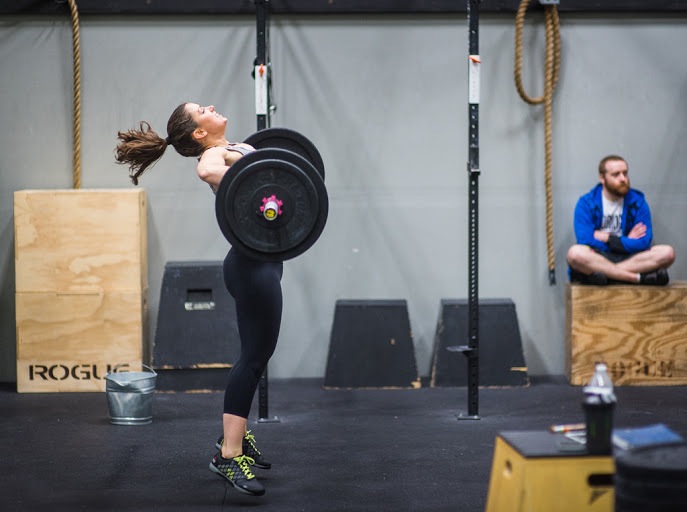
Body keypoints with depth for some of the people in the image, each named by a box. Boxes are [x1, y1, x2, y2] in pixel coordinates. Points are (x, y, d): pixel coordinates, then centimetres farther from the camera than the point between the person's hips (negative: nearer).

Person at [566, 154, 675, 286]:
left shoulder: (638, 202, 3)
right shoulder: (586, 203, -3)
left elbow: (643, 243, -6)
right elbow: (586, 241, -14)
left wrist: (606, 238, -8)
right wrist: (625, 242, -6)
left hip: (629, 259, 2)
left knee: (667, 253, -22)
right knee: (575, 253, -36)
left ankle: (603, 273, -28)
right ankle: (640, 277, -29)